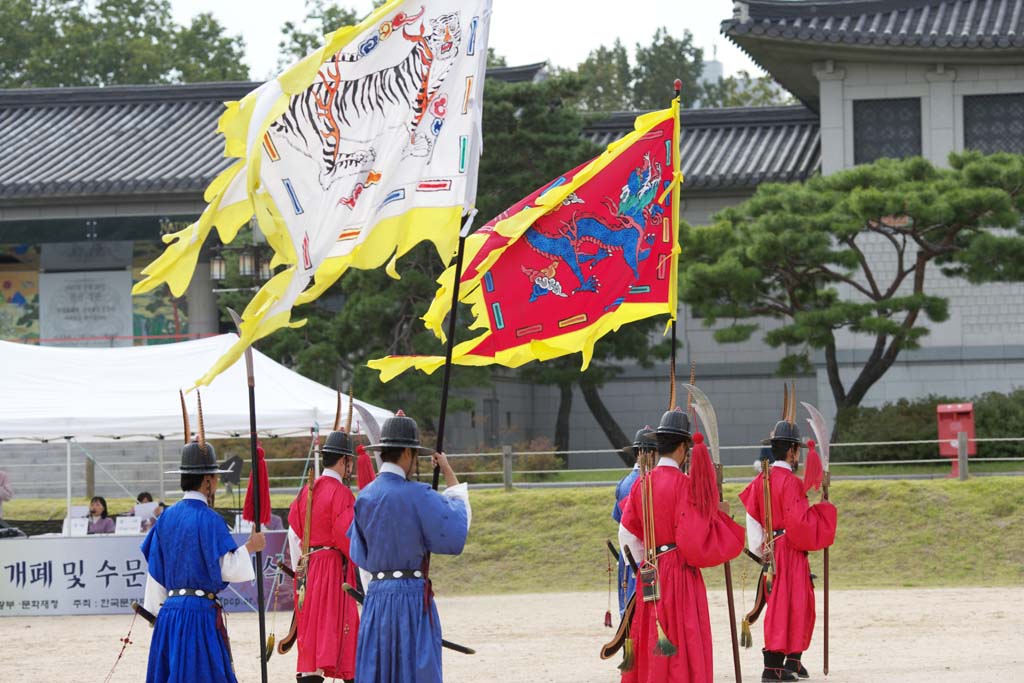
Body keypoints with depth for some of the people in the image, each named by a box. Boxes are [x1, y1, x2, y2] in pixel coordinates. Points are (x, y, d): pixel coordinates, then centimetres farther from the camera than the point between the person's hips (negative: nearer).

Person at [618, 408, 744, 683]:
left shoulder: (643, 483, 5)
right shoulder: (683, 484, -15)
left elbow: (627, 533, 8)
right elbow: (693, 540, -19)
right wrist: (717, 516, -4)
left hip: (650, 575, 7)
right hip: (680, 575, -7)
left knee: (650, 646, 12)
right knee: (682, 650, -3)